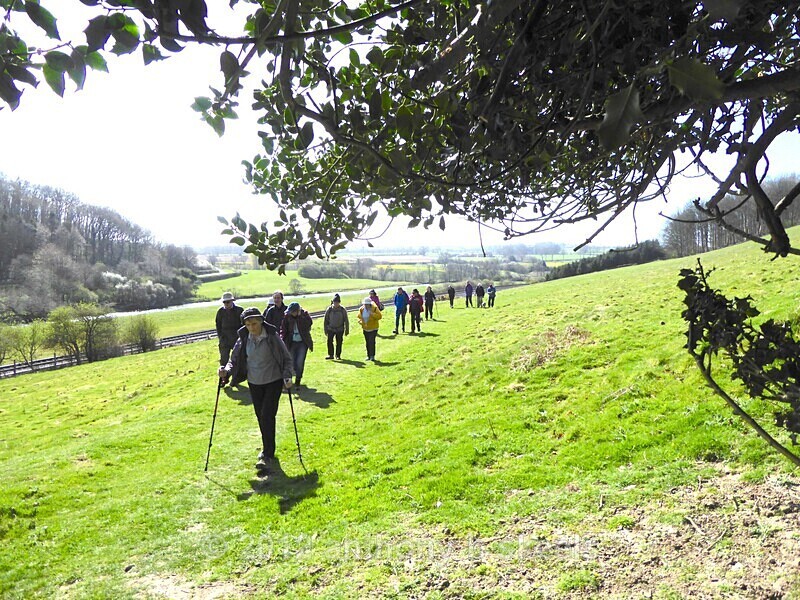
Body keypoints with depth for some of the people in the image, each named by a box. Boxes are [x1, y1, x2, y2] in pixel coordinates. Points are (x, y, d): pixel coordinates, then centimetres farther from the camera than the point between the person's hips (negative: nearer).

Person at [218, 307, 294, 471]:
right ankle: (267, 448, 33)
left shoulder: (272, 336, -14)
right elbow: (234, 360, 4)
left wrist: (287, 376, -22)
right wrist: (226, 371, -17)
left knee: (267, 416, -11)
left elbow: (287, 358, -8)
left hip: (273, 381, -4)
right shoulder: (243, 339, -4)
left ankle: (268, 456, -5)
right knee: (260, 417, 13)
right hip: (254, 383, 4)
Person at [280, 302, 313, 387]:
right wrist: (282, 340, -11)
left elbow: (309, 323, -15)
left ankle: (298, 379, 9)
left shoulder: (305, 314, -5)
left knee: (300, 362, -8)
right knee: (292, 362, 3)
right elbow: (283, 329, -2)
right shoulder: (287, 316, -3)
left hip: (303, 342, -2)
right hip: (292, 342, 2)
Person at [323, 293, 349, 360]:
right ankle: (330, 355, 0)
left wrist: (347, 330, 1)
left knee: (339, 342, 4)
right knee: (329, 341, -9)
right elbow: (325, 320, 5)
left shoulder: (343, 310, -5)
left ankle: (338, 355, 18)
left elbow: (346, 320, 1)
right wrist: (325, 330, 6)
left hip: (340, 329, -1)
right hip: (331, 329, 1)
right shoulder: (329, 309, -3)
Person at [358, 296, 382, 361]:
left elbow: (380, 316, -19)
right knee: (367, 343, 10)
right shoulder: (361, 309, -1)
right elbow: (359, 317, 12)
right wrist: (361, 321, -9)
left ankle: (372, 356, -5)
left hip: (373, 328, -5)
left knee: (371, 342, -13)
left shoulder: (374, 308, -13)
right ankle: (368, 355, 20)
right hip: (365, 328, 5)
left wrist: (372, 313, -28)